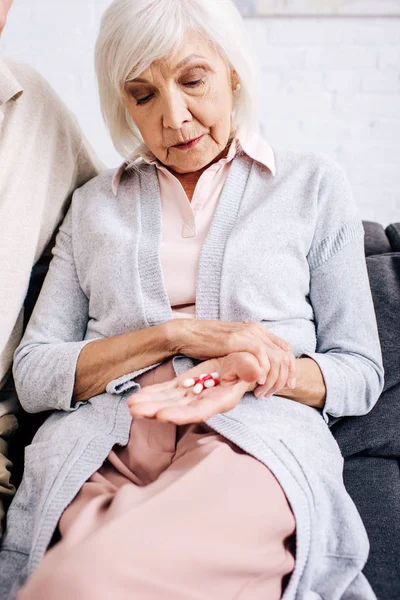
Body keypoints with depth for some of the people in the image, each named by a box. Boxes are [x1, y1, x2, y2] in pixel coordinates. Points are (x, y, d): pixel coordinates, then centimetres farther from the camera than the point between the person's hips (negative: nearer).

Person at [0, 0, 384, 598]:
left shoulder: (312, 184, 14)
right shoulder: (94, 202, 18)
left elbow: (360, 372, 12)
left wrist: (255, 371, -10)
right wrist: (175, 334, -7)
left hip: (256, 442, -1)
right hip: (100, 449, 3)